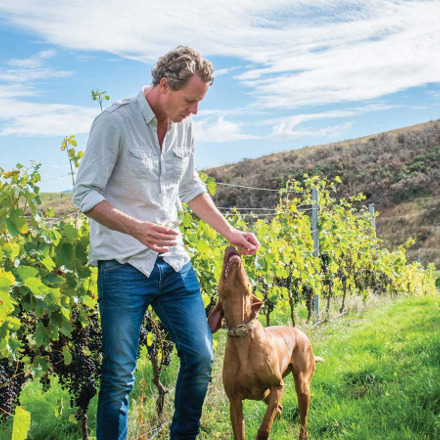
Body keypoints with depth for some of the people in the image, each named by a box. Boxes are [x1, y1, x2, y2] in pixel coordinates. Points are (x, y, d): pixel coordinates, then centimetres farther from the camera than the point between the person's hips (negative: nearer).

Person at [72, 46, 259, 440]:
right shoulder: (115, 121, -12)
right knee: (119, 375, -1)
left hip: (174, 262, 6)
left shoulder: (184, 126, 7)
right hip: (123, 264, -6)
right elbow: (85, 194, -13)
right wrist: (137, 228, -26)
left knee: (201, 357, 7)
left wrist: (230, 233, 14)